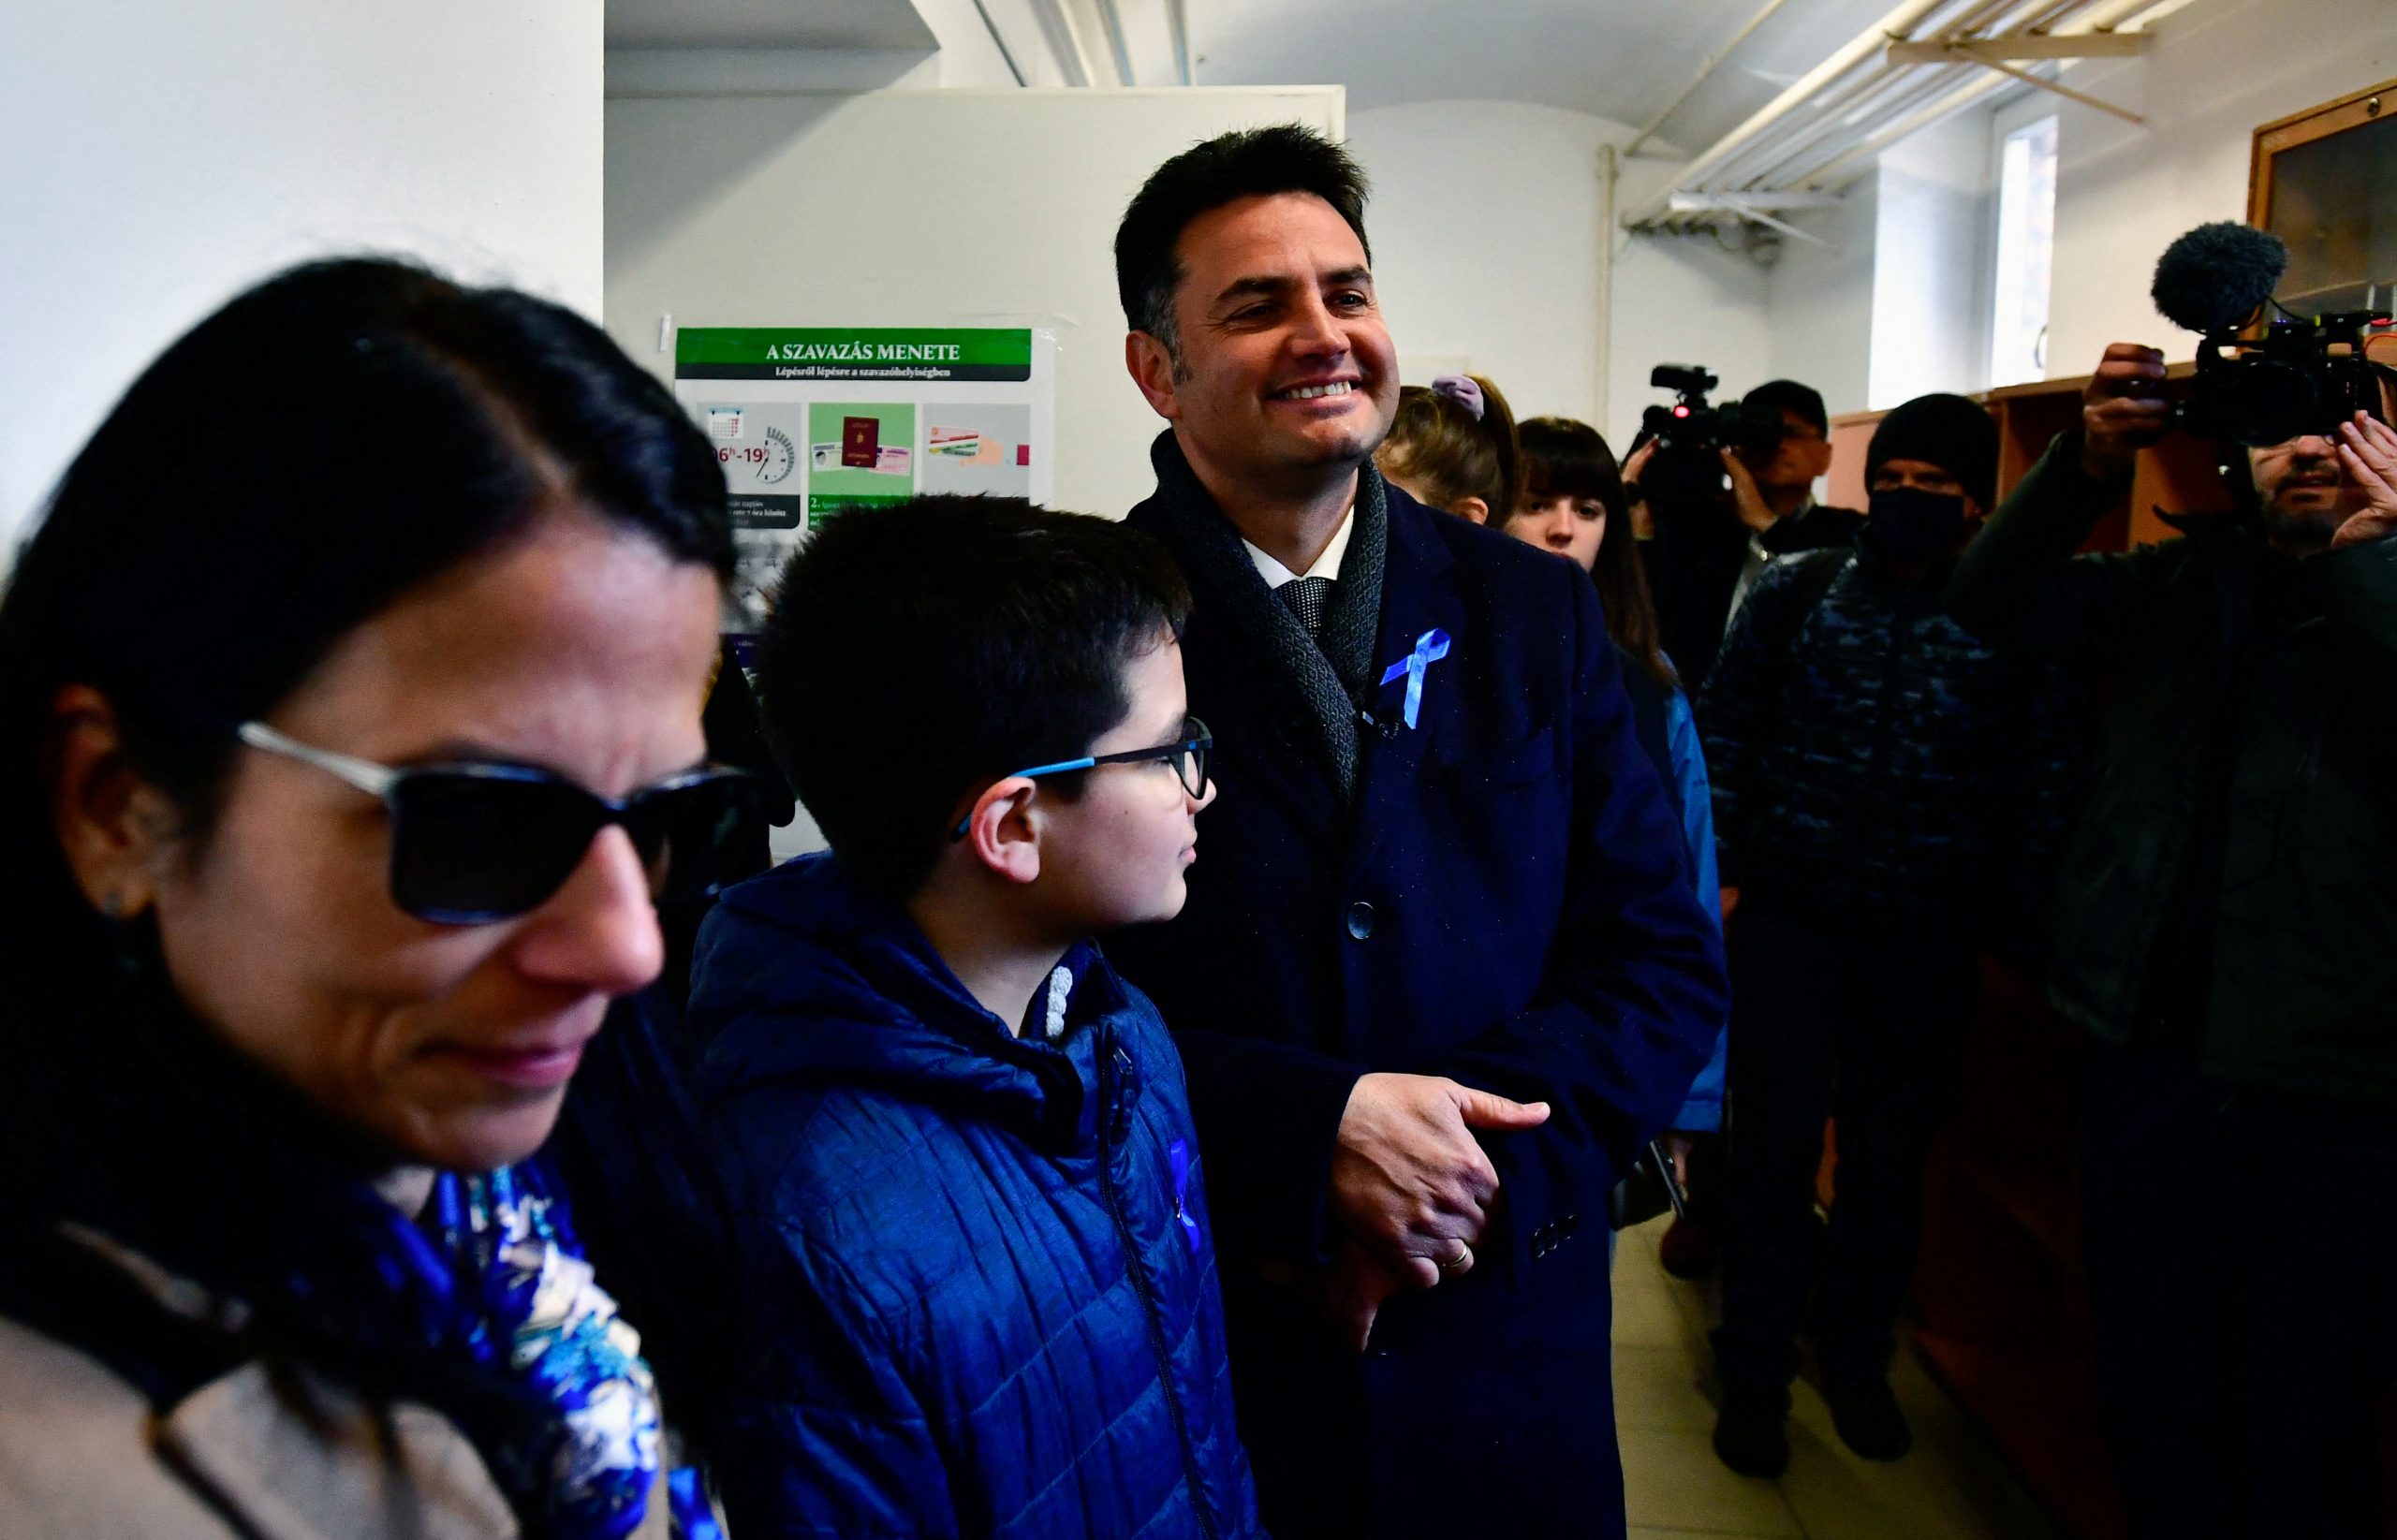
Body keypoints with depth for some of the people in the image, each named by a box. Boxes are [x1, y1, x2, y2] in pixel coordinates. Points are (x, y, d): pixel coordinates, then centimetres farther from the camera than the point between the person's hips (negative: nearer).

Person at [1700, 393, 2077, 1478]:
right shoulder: (1796, 592, 2)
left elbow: (2044, 780, 1)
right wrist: (1718, 863, -4)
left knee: (1891, 1157, 13)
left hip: (1931, 938, 1)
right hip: (1792, 916, -1)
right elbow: (1722, 730, 3)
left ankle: (1856, 1358, 32)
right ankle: (1755, 1369, 17)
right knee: (1776, 1144, 0)